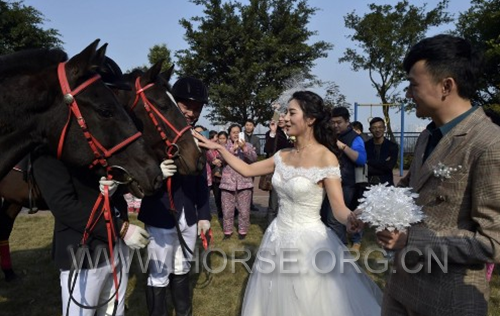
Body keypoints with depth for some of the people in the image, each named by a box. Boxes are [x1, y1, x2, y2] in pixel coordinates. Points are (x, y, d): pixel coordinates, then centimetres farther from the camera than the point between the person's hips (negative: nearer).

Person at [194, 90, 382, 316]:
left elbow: (339, 208, -17)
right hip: (279, 240, 6)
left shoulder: (325, 157, -16)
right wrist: (217, 147, 9)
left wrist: (352, 220, -39)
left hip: (308, 242, -6)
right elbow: (247, 170, 12)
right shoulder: (283, 156, 3)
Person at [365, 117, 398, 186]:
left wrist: (369, 162, -7)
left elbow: (389, 166, -7)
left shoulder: (392, 146, 5)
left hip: (385, 184, 0)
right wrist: (383, 164, -8)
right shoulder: (365, 145, 4)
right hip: (368, 184, 0)